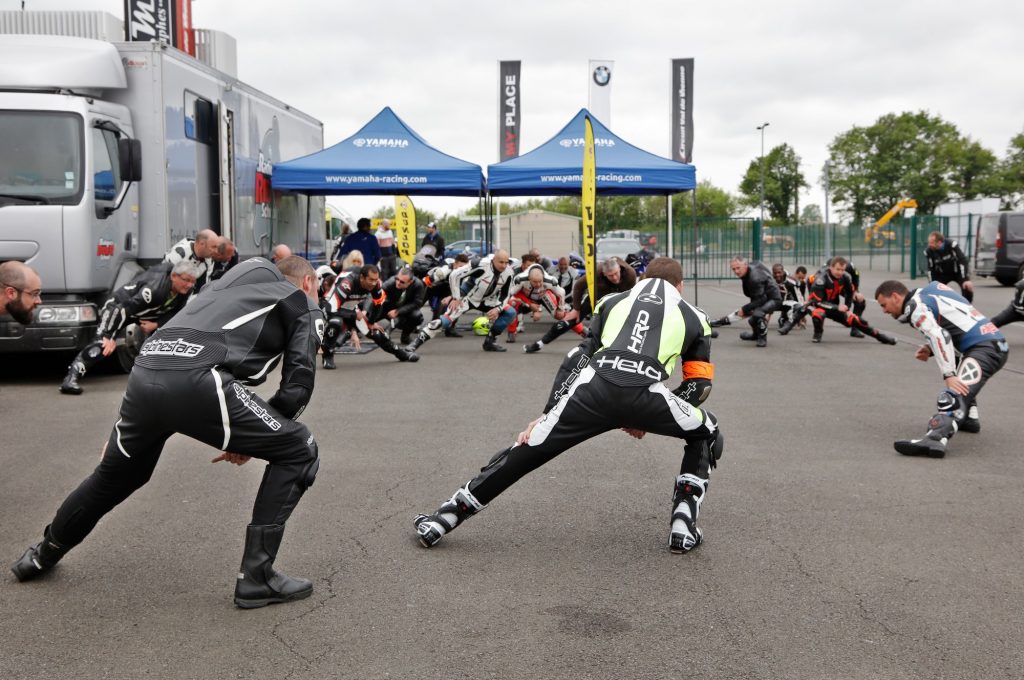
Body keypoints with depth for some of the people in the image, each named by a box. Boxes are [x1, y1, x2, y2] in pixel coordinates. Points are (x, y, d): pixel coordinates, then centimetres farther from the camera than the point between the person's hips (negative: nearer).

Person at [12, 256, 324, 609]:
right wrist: (249, 438, 17)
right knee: (298, 452, 7)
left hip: (145, 369, 7)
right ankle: (256, 578, 5)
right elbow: (297, 387, 4)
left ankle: (44, 556, 52)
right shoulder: (305, 308, 17)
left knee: (115, 475, 31)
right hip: (196, 381, -7)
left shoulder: (235, 280, 35)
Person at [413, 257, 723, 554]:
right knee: (706, 433, 27)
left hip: (593, 387, 2)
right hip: (645, 392, -1)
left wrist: (546, 414, 20)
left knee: (528, 449, 13)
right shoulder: (693, 315, 29)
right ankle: (683, 524, 16)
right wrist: (649, 418, 30)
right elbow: (700, 384, 24)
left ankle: (444, 519, 17)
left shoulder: (613, 301, 32)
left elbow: (578, 357, 22)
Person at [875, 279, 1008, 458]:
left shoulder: (915, 305, -5)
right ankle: (970, 418, 29)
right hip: (998, 344, 10)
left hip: (984, 349, -10)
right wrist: (930, 350, 9)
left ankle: (935, 438, -50)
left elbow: (938, 336, -20)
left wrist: (949, 375, -25)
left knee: (955, 393, -29)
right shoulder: (928, 294, 23)